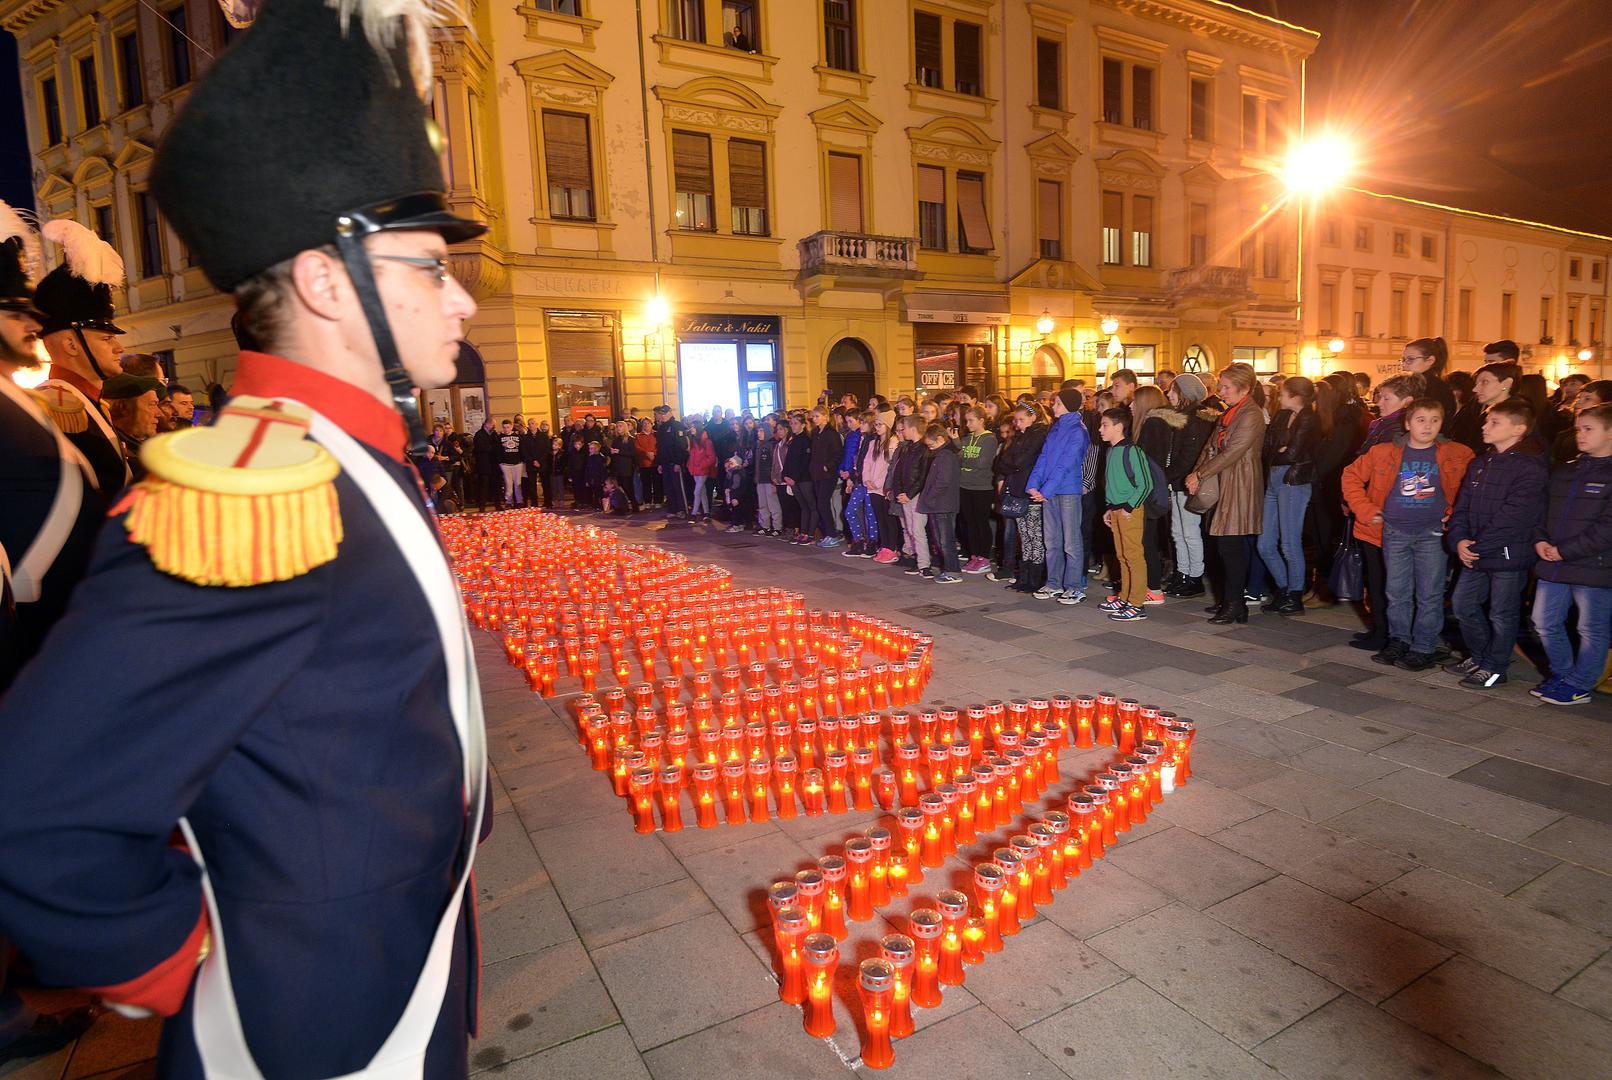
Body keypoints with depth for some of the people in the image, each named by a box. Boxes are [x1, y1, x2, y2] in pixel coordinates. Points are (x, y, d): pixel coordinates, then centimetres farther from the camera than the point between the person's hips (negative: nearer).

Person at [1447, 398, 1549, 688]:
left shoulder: (1530, 469, -14)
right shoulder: (1480, 465, 10)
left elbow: (1512, 519, -20)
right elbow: (1462, 506, 7)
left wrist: (1477, 547, -18)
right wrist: (1459, 540, -8)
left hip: (1509, 556, -7)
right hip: (1475, 555, 8)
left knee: (1501, 614, 5)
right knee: (1462, 604, 15)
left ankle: (1494, 667, 20)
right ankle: (1478, 656, 32)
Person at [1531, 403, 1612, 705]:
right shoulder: (1564, 472, 13)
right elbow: (1544, 510, 17)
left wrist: (1564, 551, -16)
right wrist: (1540, 540, -1)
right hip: (1553, 566, 7)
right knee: (1545, 623, 13)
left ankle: (1578, 686, 17)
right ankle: (1562, 674, 30)